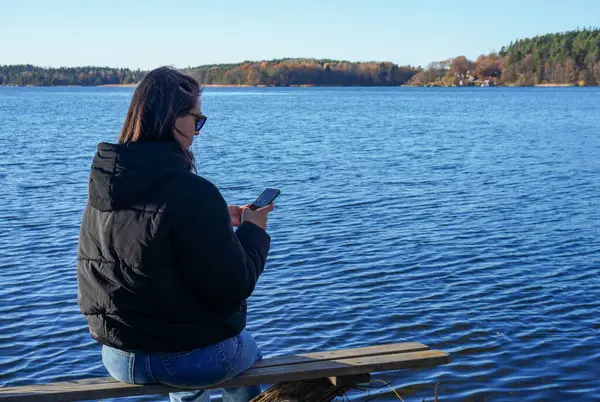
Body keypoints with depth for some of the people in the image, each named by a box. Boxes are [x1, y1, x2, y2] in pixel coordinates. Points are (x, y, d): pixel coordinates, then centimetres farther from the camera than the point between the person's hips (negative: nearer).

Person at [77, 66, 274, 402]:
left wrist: (219, 221, 13)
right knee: (250, 351, 30)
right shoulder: (193, 193, -26)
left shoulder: (104, 186, -2)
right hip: (193, 358, -6)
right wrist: (254, 231, -4)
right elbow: (233, 288, -20)